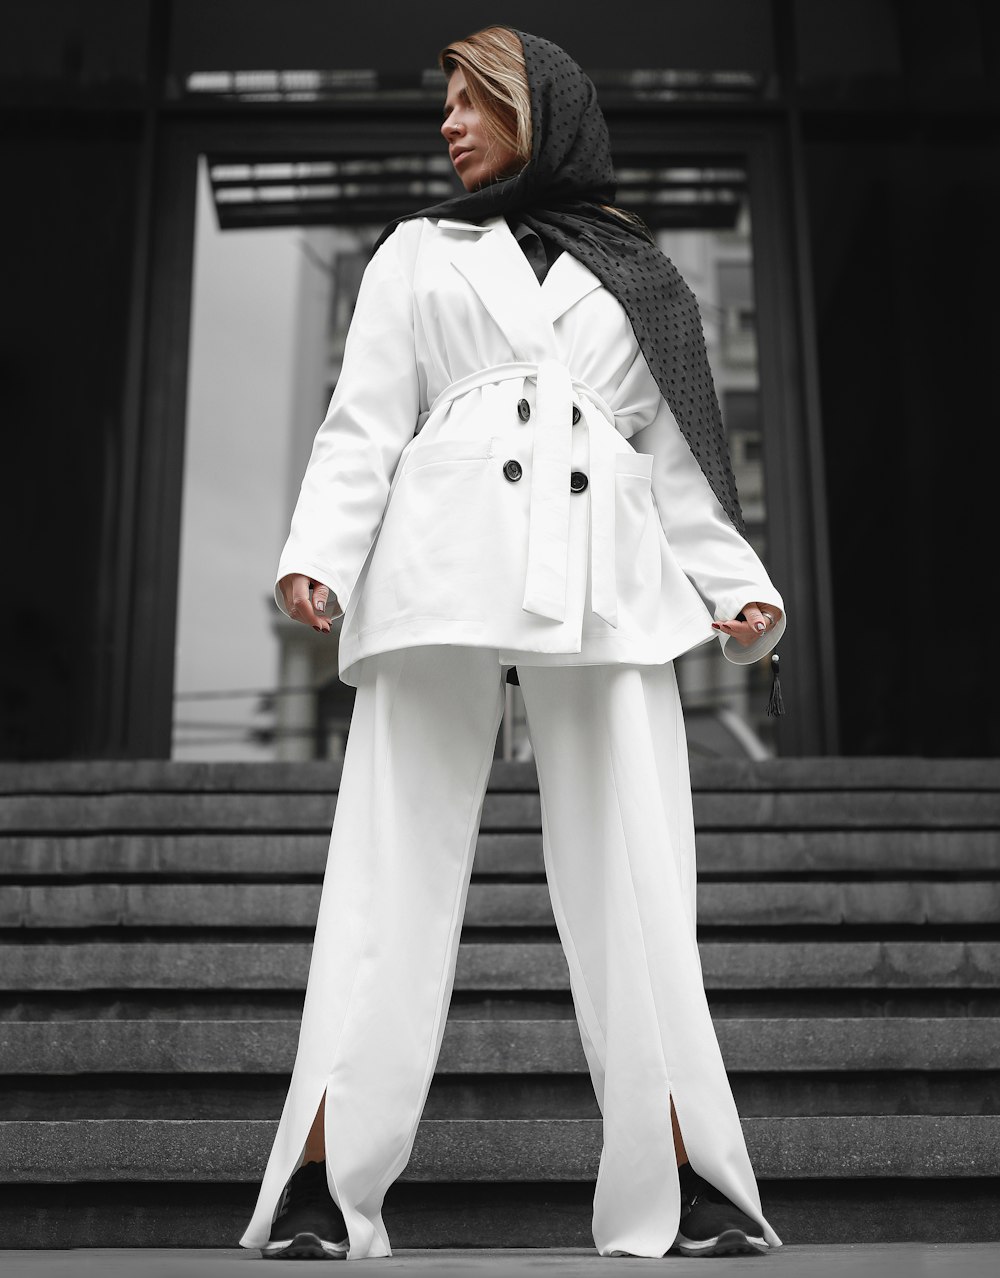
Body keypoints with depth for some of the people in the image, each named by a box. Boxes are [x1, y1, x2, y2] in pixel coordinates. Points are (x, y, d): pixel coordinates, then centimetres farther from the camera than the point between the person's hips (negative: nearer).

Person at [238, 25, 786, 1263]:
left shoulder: (636, 276, 25)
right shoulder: (416, 253, 23)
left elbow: (675, 457, 21)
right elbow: (363, 424, 11)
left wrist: (737, 584, 6)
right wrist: (319, 556, -6)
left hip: (608, 582, 1)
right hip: (448, 566, 0)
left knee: (633, 882, -6)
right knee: (395, 871, -7)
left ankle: (690, 1190, -5)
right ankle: (317, 1187, -7)